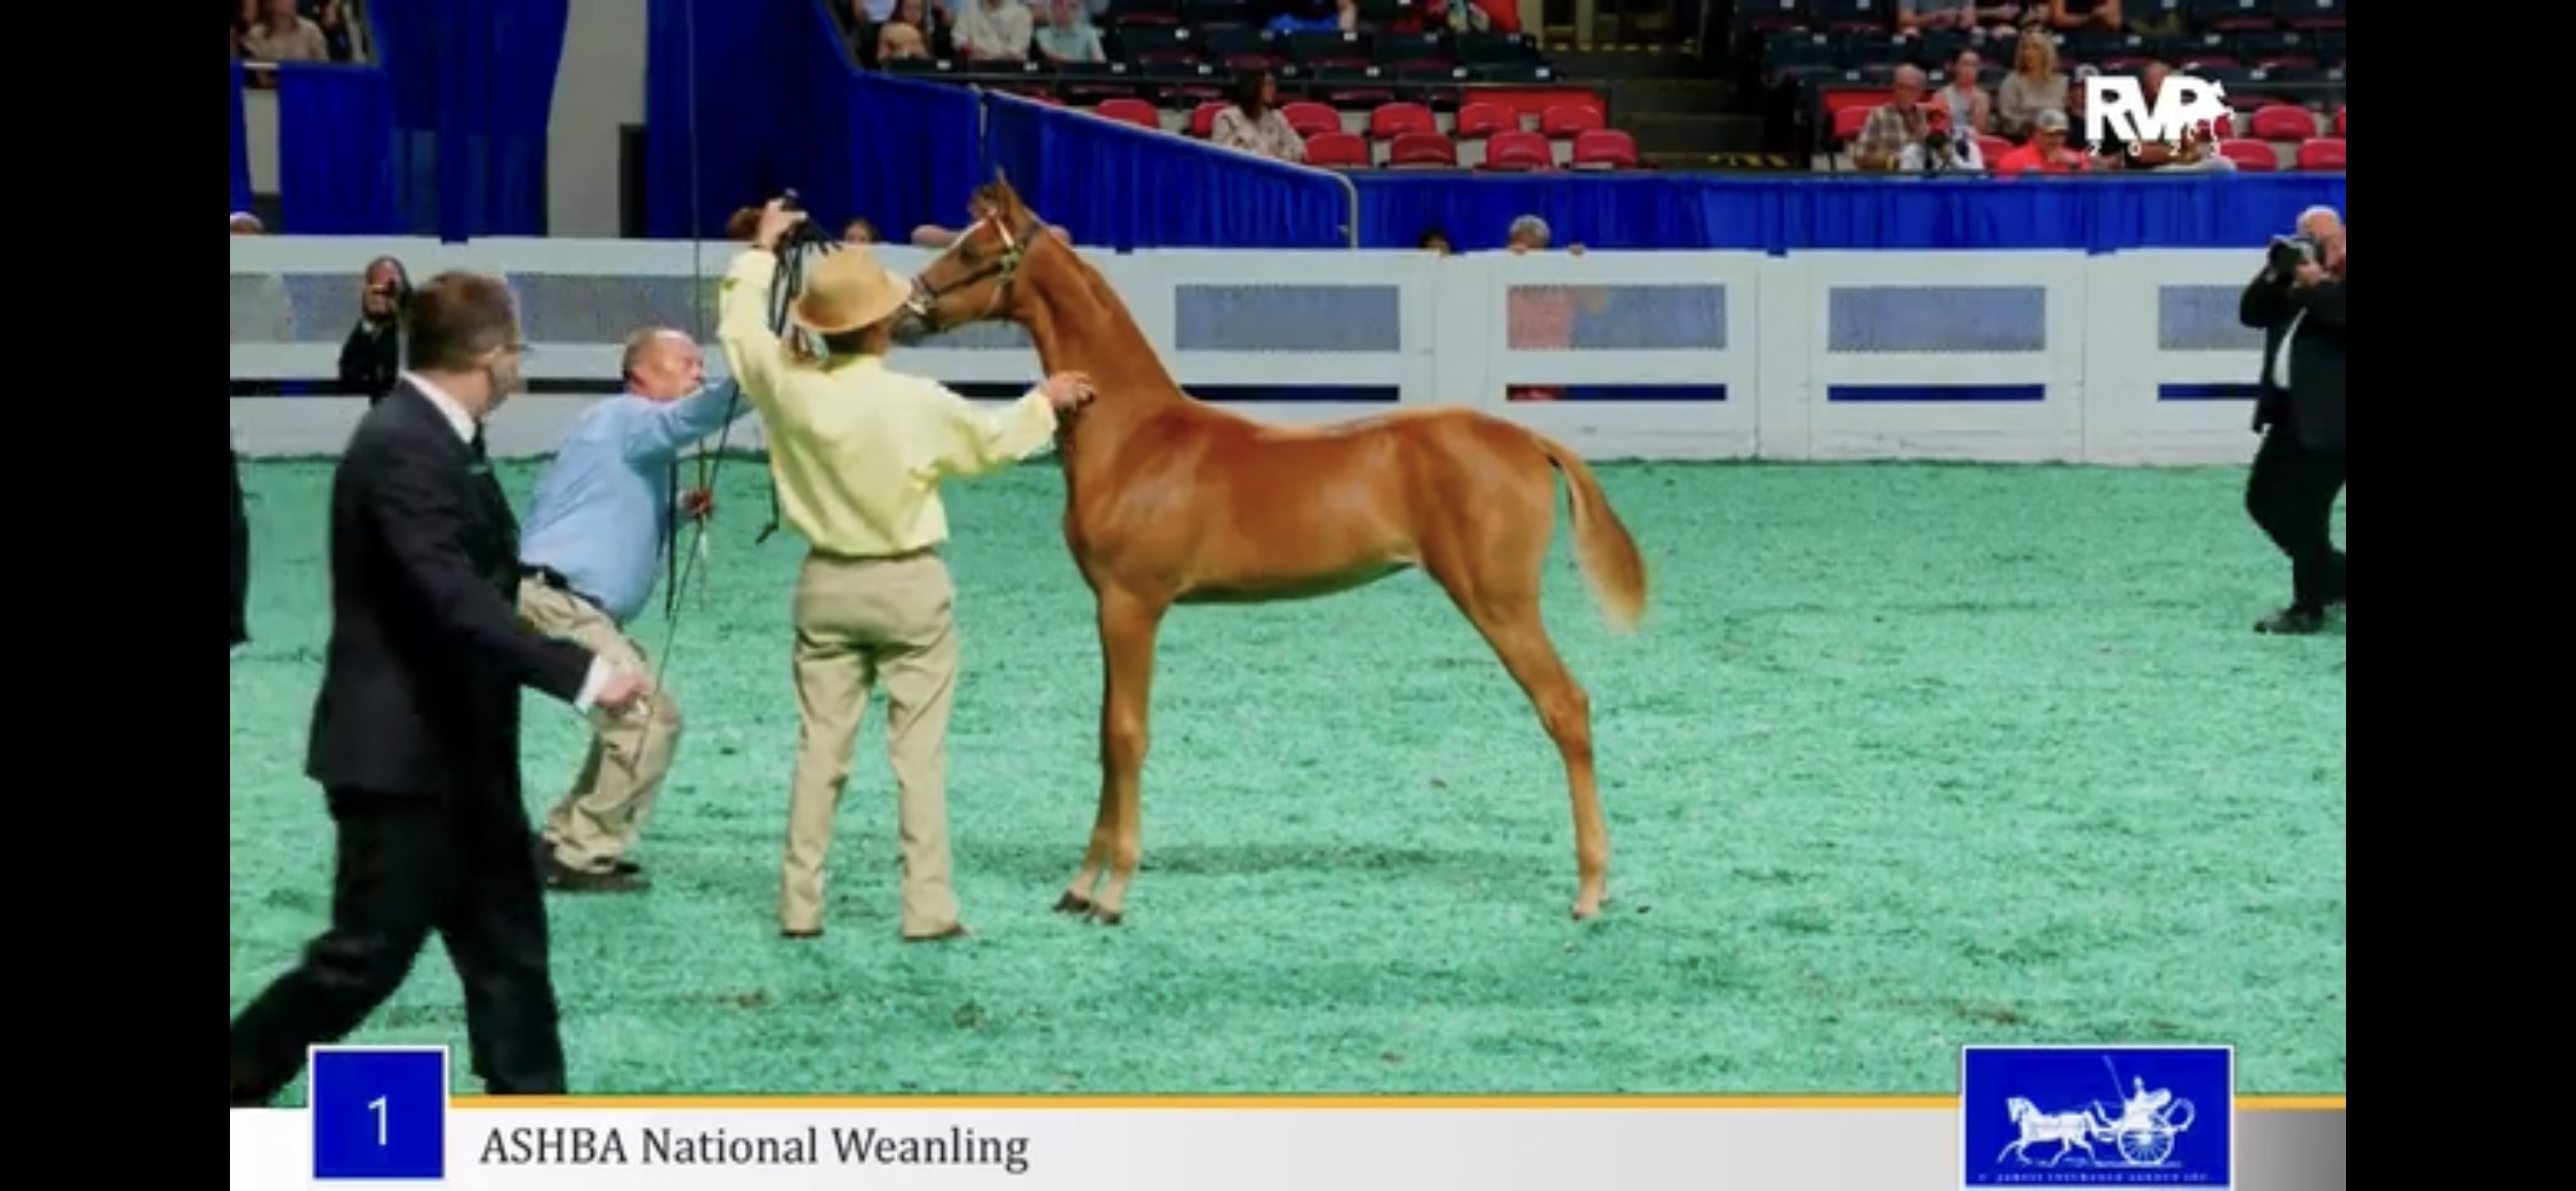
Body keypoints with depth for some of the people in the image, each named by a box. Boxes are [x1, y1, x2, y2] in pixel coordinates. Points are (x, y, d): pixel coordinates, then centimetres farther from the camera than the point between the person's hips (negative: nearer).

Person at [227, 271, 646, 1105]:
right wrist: (580, 673, -34)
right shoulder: (400, 447, -21)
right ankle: (236, 1082, 13)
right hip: (401, 754, -10)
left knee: (506, 949, 9)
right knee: (365, 956, -2)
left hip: (454, 751, 10)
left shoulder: (437, 440, 10)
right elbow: (454, 600, -31)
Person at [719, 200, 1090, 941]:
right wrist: (1046, 403, 18)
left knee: (820, 746, 9)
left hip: (827, 582, 3)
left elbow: (739, 325, 11)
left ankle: (799, 902, 8)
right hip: (910, 585, -3)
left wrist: (761, 251, 25)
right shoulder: (917, 403, -18)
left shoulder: (788, 386, -10)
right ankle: (927, 907, 0)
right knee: (919, 752, 2)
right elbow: (991, 443, 0)